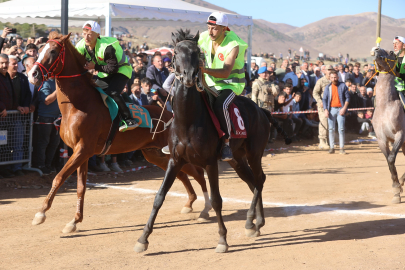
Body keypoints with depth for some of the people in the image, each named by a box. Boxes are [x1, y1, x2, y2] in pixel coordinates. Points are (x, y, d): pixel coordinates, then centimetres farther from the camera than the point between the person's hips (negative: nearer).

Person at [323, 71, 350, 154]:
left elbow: (347, 97, 2)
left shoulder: (342, 86, 2)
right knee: (331, 129, 2)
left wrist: (344, 108, -8)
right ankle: (332, 147, 7)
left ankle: (342, 148, -1)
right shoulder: (328, 87, 9)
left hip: (340, 109, -2)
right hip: (331, 109, 2)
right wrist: (326, 110, -4)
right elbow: (324, 99, 9)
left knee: (341, 129, -6)